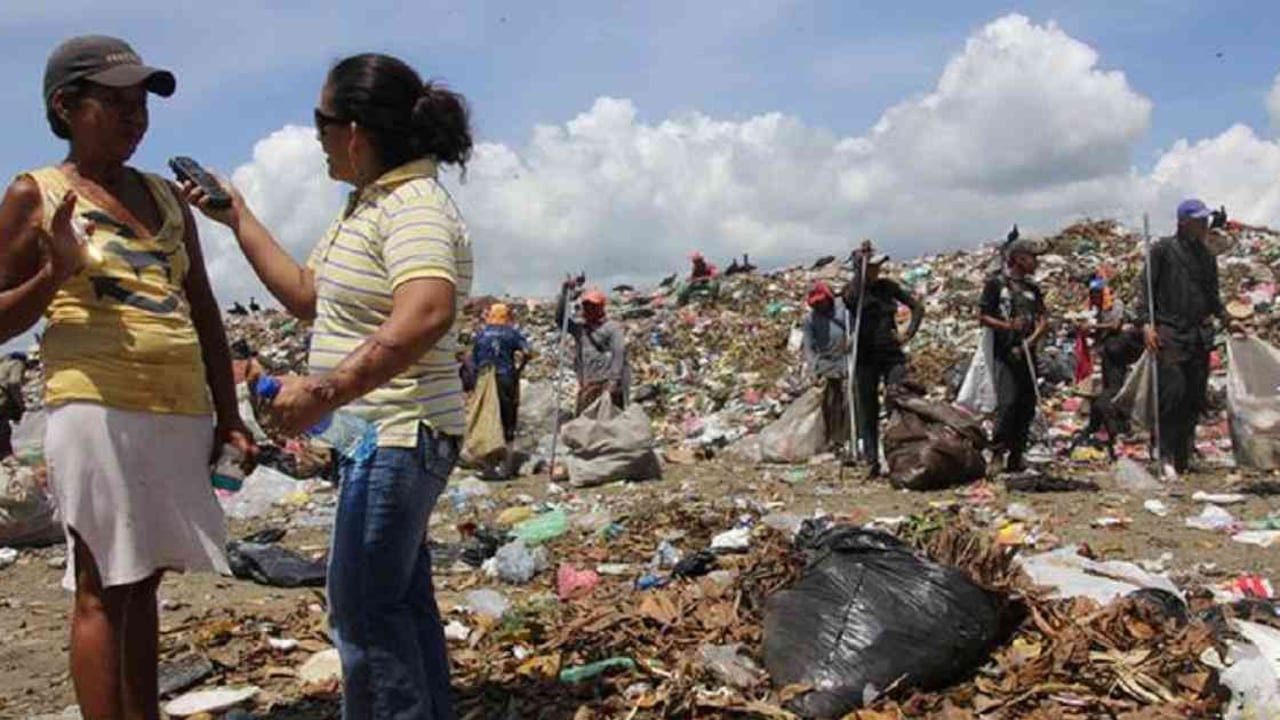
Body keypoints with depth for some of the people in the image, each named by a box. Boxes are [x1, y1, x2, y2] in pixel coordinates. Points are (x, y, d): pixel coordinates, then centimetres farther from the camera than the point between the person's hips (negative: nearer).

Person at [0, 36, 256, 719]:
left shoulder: (166, 196, 17)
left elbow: (204, 312, 18)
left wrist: (227, 414, 14)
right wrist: (56, 272, -16)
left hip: (180, 414, 5)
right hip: (98, 411, -5)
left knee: (143, 582, 12)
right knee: (102, 589, -1)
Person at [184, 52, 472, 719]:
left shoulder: (414, 206, -19)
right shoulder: (369, 203, 13)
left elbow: (427, 315, -37)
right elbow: (308, 296, 20)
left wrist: (323, 393, -35)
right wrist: (236, 218, 19)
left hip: (396, 436, -10)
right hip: (385, 437, 11)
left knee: (361, 604, -2)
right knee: (400, 598, 19)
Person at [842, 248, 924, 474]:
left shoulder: (887, 286, 7)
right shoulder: (852, 290, -2)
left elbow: (917, 307, 13)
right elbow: (852, 297, -29)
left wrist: (908, 334, -1)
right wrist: (861, 264, -21)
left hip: (892, 354, 2)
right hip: (866, 358, -2)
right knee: (868, 409, 3)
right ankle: (872, 459, 10)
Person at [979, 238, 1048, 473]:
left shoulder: (1032, 288, 17)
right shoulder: (996, 283, 0)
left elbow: (1043, 320, 12)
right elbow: (982, 317, -3)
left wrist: (1032, 339, -7)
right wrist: (1007, 326, -18)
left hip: (1026, 353, 6)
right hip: (1004, 352, -6)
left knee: (1027, 405, 5)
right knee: (1007, 402, -16)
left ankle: (1017, 455, 12)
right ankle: (998, 451, -7)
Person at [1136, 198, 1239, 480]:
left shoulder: (1206, 256, 16)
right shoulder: (1163, 249, 0)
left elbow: (1213, 295, 25)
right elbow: (1144, 287, -4)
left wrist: (1226, 320, 10)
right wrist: (1145, 323, -15)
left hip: (1200, 335, 6)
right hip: (1170, 332, -6)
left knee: (1195, 399, 5)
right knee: (1173, 393, -16)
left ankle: (1182, 459, 13)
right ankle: (1166, 457, -7)